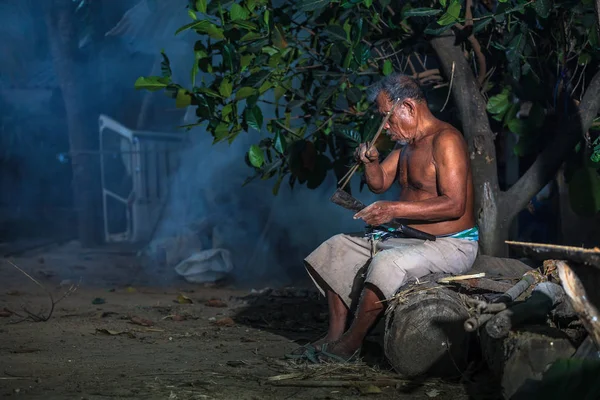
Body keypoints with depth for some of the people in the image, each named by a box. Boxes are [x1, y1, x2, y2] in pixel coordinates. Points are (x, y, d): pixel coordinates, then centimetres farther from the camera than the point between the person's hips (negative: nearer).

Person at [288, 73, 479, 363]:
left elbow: (455, 205, -28)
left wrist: (395, 209, -32)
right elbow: (379, 184, 18)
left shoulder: (445, 140, -19)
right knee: (338, 248, 7)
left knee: (387, 263, -34)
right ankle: (335, 334, -1)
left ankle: (350, 345, -20)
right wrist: (371, 162, -6)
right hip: (408, 238, 10)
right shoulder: (407, 143, 12)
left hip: (451, 245, -10)